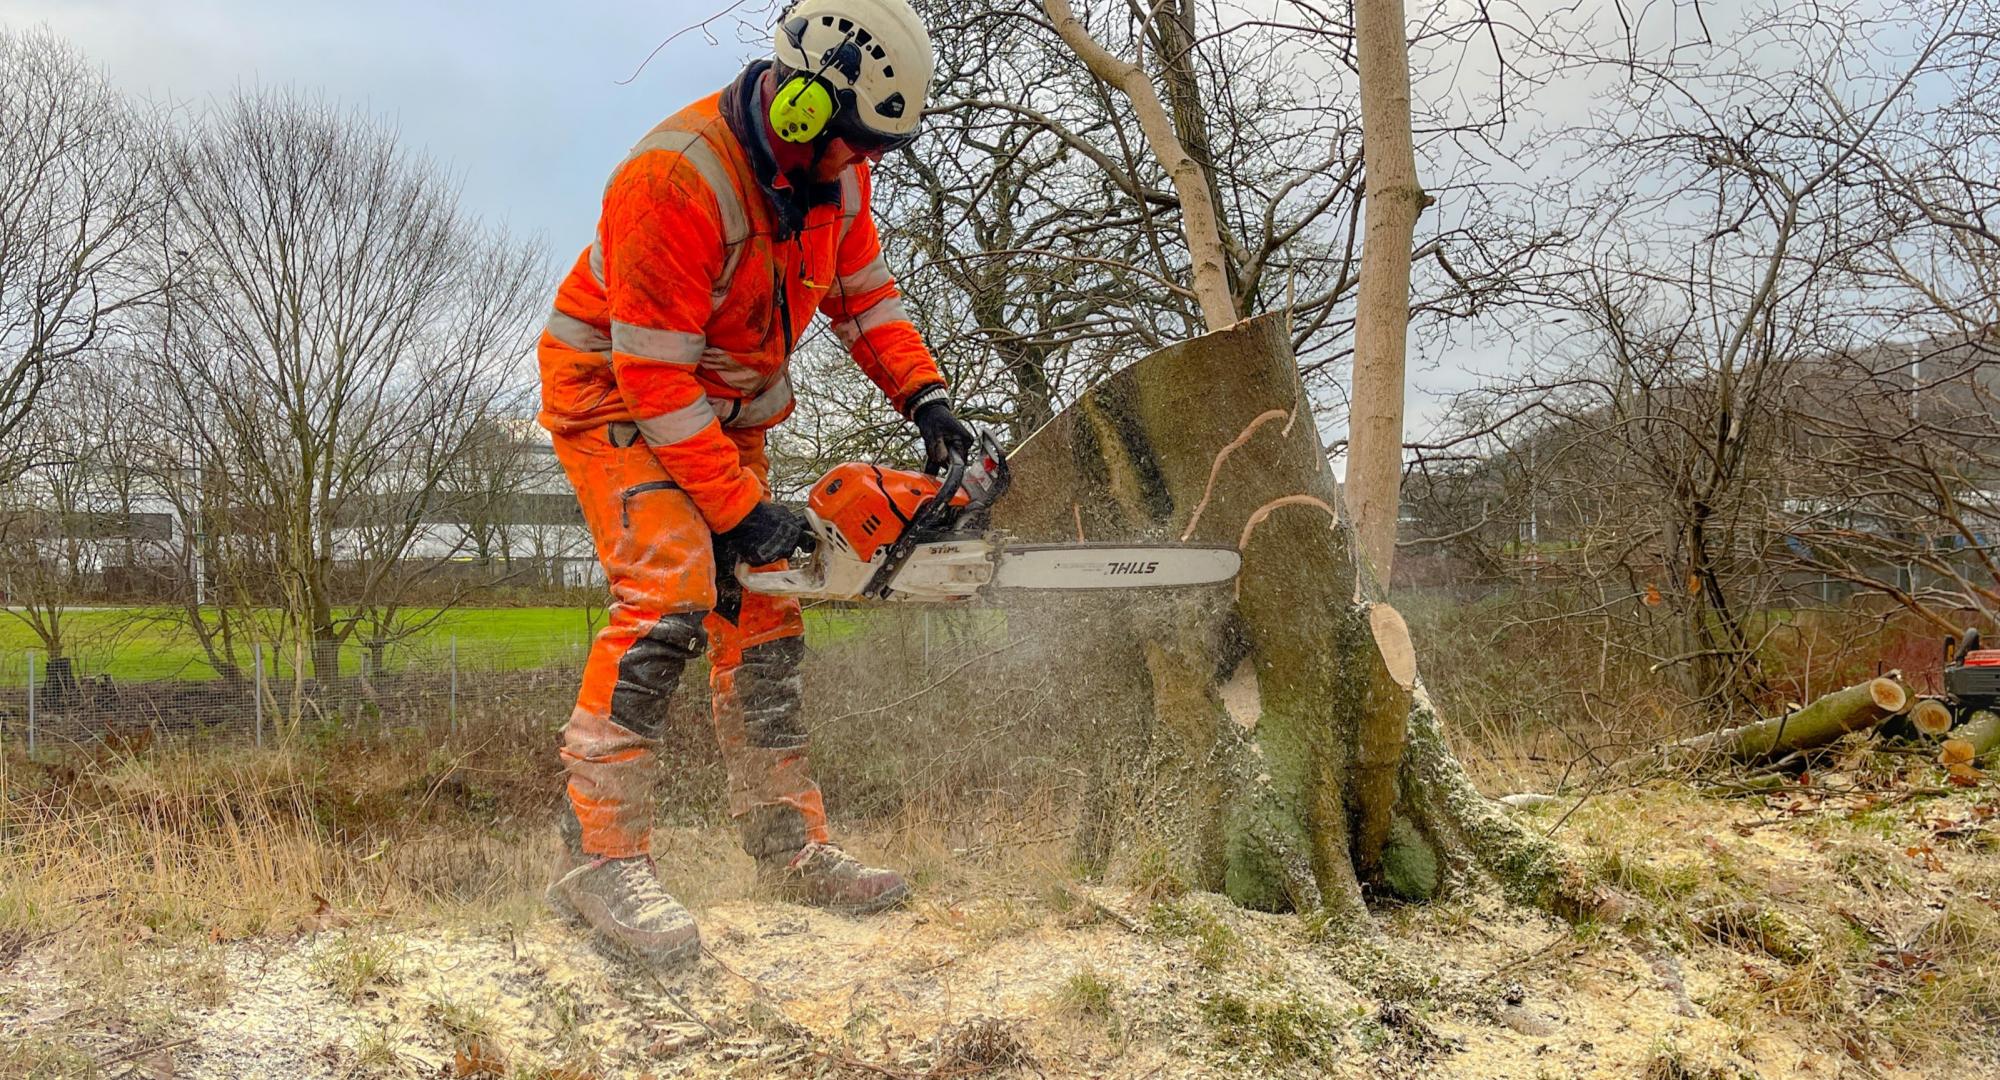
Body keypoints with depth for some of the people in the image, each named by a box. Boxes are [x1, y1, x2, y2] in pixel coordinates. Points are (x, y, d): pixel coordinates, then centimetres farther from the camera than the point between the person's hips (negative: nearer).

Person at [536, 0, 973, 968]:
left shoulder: (834, 170, -7)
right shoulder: (676, 180, -32)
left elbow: (863, 294, 6)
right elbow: (655, 377, -29)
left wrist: (925, 398, -9)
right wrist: (740, 511, -26)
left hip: (723, 410, 8)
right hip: (611, 393, -8)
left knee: (761, 614, 5)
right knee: (669, 590, -26)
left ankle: (789, 847, 12)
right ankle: (601, 854, -22)